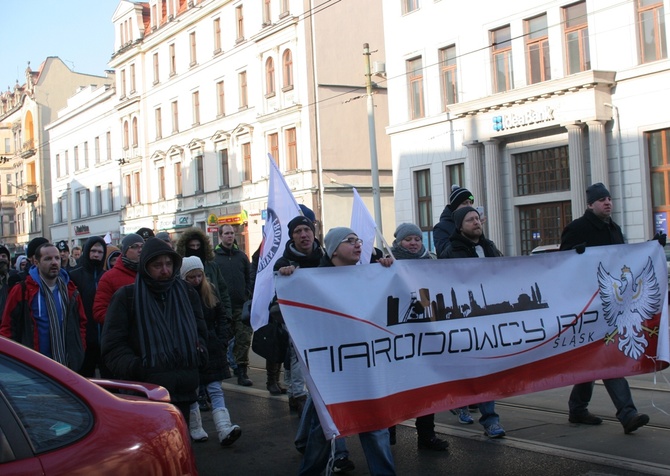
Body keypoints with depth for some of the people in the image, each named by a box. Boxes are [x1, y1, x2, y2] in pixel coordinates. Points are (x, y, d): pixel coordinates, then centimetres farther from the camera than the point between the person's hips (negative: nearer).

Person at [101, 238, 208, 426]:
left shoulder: (187, 293, 15)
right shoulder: (126, 297, 3)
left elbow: (200, 331, 26)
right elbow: (113, 346, -1)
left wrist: (199, 353, 5)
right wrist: (135, 367, -16)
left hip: (183, 390, 4)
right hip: (144, 394, -4)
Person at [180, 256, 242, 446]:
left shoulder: (210, 292, 6)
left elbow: (222, 318, 11)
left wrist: (222, 341, 1)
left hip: (212, 350, 3)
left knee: (215, 390, -4)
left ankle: (225, 430, -13)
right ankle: (196, 430, 19)